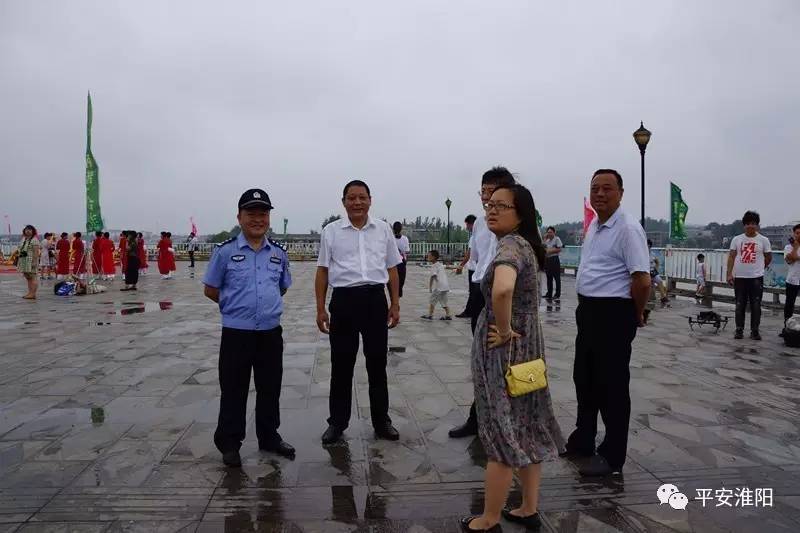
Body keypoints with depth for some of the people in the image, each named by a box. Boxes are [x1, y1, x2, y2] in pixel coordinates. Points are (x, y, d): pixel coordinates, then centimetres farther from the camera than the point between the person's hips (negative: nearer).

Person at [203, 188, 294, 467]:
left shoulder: (279, 252, 5)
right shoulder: (225, 251, -6)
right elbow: (210, 290, 1)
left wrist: (265, 305, 10)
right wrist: (236, 306, 5)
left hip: (271, 332, 4)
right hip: (236, 333, -3)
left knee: (270, 388, 15)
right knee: (234, 390, 7)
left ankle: (269, 437, 32)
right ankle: (229, 443, 24)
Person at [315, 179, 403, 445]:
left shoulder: (383, 229, 7)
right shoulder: (331, 231, 4)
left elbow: (392, 269, 12)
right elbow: (322, 272, 6)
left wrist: (395, 305, 9)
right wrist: (320, 309, 3)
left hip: (375, 299, 1)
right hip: (344, 300, -1)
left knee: (377, 363, 10)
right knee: (341, 365, 8)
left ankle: (381, 421, 26)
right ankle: (337, 422, 24)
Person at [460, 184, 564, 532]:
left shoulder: (510, 243, -20)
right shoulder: (524, 244, 9)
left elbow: (502, 289, -41)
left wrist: (504, 331, -26)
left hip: (505, 350, -9)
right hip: (525, 346, 9)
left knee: (501, 434, 3)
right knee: (524, 429, 17)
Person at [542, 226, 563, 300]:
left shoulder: (557, 239, -5)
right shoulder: (547, 240, 14)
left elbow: (560, 249, -10)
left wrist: (551, 251, -13)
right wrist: (545, 238, 2)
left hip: (554, 259, -7)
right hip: (547, 259, 7)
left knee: (557, 278, -2)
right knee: (549, 278, 11)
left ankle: (557, 295, 1)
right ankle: (549, 294, 18)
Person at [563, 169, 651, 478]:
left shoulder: (627, 229, -16)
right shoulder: (593, 226, 12)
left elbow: (642, 280, -21)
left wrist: (636, 315, -8)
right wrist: (586, 305, 17)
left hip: (613, 314, -9)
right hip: (588, 311, 9)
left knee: (611, 385, 2)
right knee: (584, 379, 18)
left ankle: (612, 456, 17)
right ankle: (582, 440, 35)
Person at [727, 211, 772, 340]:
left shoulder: (763, 240, 1)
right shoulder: (736, 239, 4)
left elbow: (768, 258, 11)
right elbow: (731, 257, 1)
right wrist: (729, 274, -6)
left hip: (756, 277, -1)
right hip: (739, 277, 1)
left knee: (756, 305, 2)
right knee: (740, 305, 6)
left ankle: (754, 331, 11)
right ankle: (739, 330, 13)